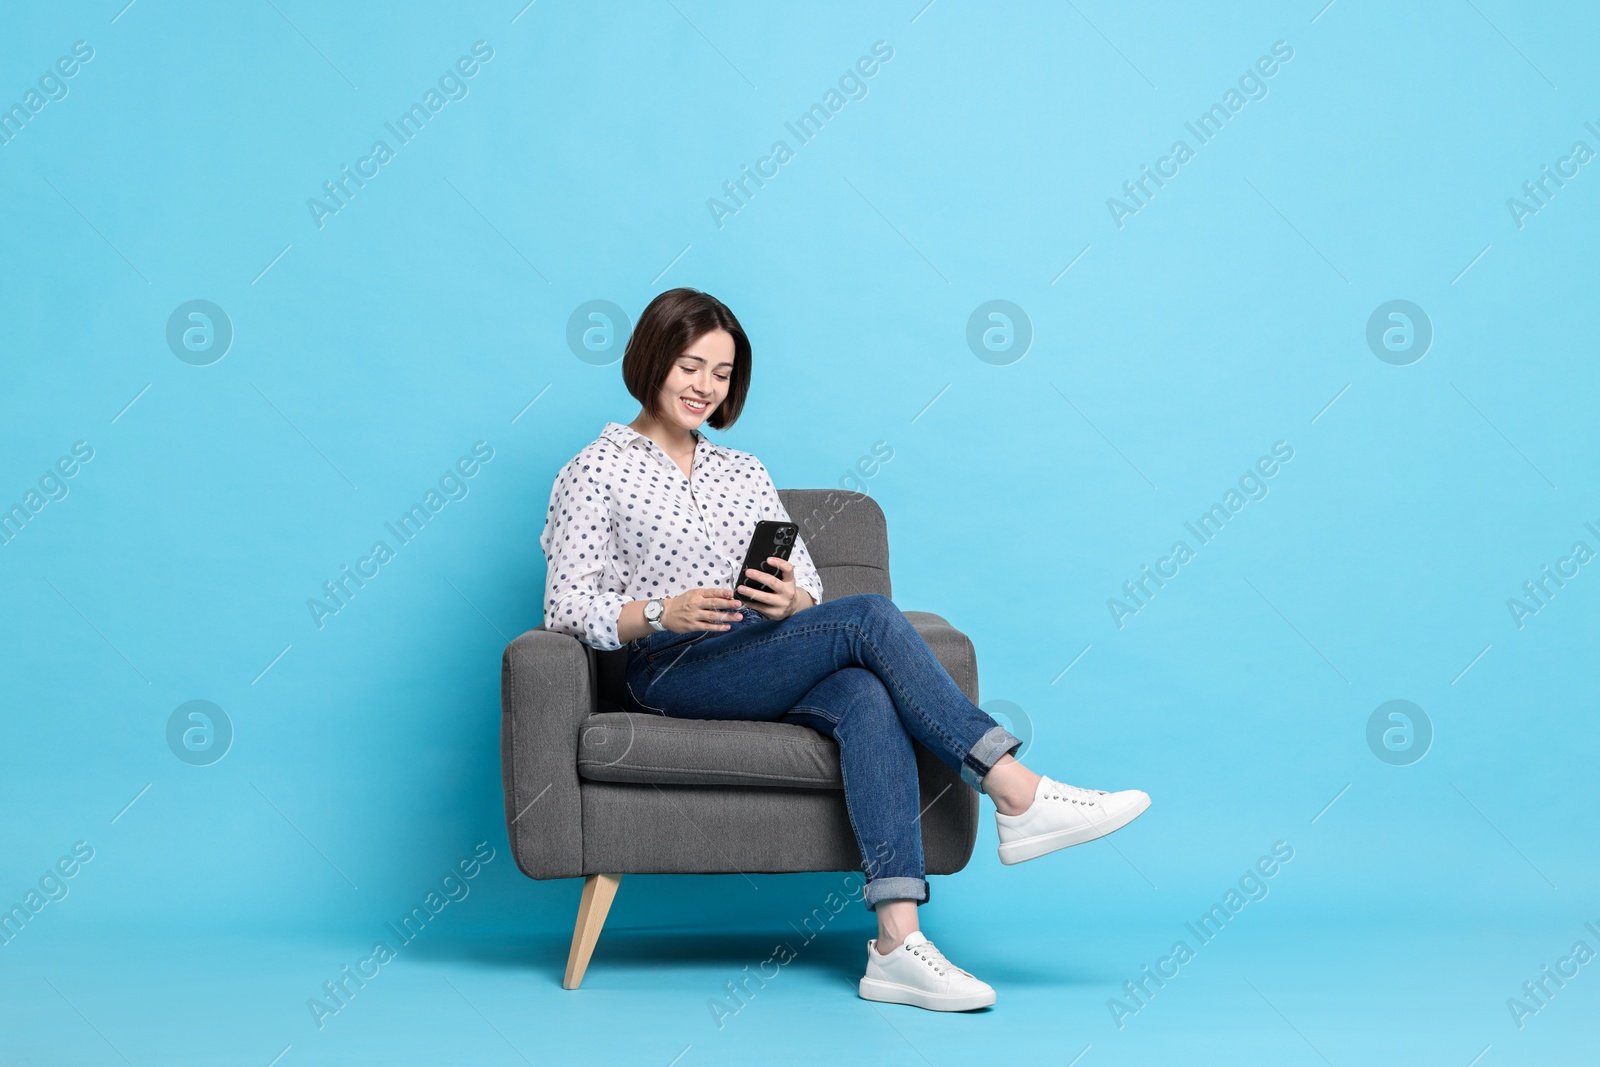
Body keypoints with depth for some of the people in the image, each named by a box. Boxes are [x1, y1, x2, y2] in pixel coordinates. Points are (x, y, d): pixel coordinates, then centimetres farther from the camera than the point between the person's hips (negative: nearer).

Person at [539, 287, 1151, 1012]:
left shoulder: (745, 473, 24)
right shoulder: (596, 472, 9)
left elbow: (812, 591, 16)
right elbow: (567, 608, -2)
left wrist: (791, 600, -9)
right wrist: (665, 613, -20)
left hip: (772, 669, 5)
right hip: (671, 674, -5)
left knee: (867, 695, -32)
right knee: (871, 615, -27)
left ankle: (897, 944, -44)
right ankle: (1018, 796, -29)